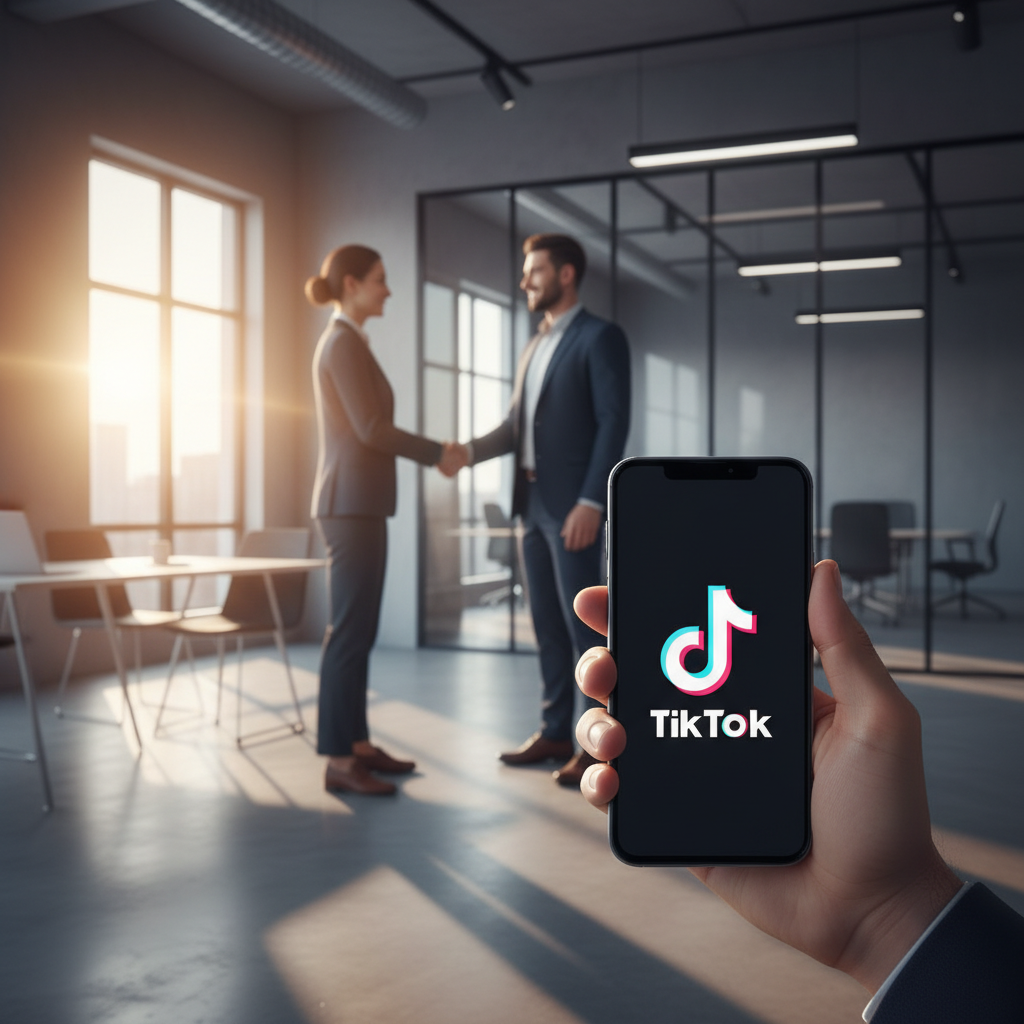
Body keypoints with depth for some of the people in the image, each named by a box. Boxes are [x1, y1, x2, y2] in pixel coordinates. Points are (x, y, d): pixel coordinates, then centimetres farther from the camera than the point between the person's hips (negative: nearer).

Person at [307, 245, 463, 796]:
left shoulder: (347, 345, 19)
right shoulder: (344, 342, -12)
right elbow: (371, 429, -18)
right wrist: (438, 452, -5)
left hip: (359, 505, 10)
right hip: (351, 506, -10)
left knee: (359, 630, 12)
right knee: (350, 631, -8)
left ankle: (358, 744, 19)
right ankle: (339, 762, -3)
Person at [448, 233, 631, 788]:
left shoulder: (600, 337, -5)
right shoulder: (534, 347, 19)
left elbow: (613, 423, -13)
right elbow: (517, 425, 16)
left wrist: (590, 501, -21)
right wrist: (470, 450, -3)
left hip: (573, 503, -8)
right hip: (533, 501, 8)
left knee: (584, 624, -5)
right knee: (547, 625, 11)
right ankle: (554, 732, 19)